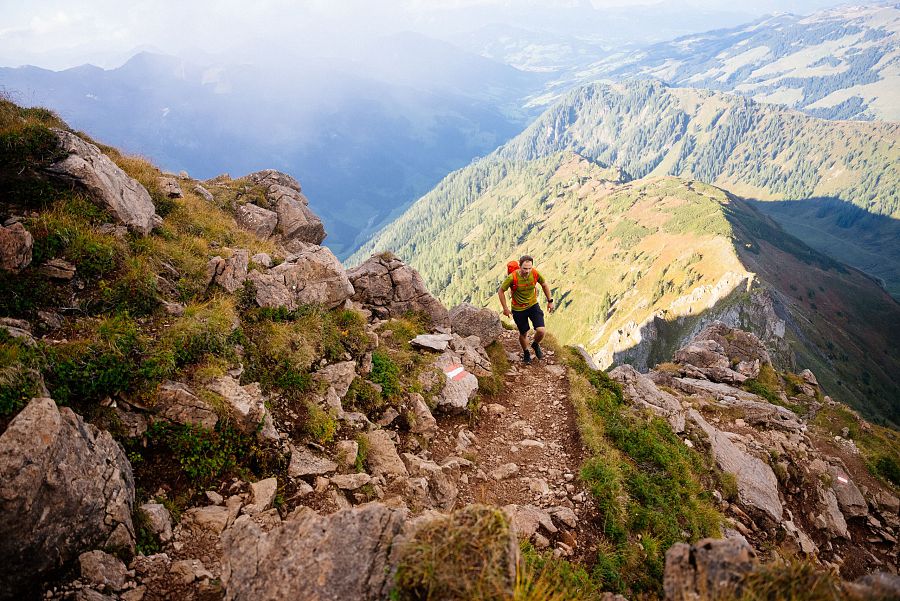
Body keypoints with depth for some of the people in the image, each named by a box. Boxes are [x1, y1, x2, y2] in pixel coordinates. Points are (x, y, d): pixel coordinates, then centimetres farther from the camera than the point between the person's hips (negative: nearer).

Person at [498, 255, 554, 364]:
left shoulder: (535, 274, -19)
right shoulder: (512, 277, -27)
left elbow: (544, 285, 3)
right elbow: (501, 291, -12)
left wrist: (550, 301, 8)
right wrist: (505, 308, -8)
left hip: (533, 305, 2)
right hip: (518, 309, -2)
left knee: (541, 331, -11)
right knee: (523, 333, 13)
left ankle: (536, 345, 24)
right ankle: (526, 353, 43)